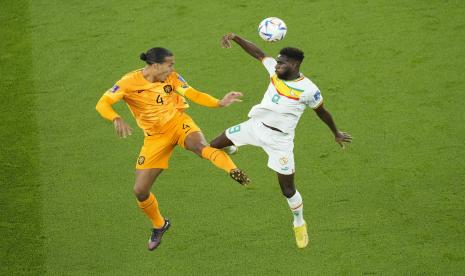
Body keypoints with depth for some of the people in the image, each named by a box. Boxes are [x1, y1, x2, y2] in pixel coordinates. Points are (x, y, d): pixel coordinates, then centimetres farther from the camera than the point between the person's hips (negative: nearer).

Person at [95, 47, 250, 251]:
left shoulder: (172, 77, -6)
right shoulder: (129, 82, -14)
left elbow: (194, 95, -5)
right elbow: (102, 104, -20)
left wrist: (219, 103, -21)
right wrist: (117, 119, -40)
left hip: (178, 123, 0)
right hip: (155, 136, 1)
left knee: (199, 145, -39)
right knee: (140, 190, 0)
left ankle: (234, 171, -47)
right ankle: (159, 225, 25)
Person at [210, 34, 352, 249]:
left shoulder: (308, 90, -17)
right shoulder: (275, 70, -4)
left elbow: (321, 112, -1)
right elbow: (257, 52, 1)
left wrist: (336, 133, 14)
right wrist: (234, 38, -14)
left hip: (280, 139, -5)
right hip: (256, 125, 5)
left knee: (288, 189, 0)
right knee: (215, 144, 9)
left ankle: (299, 224, 27)